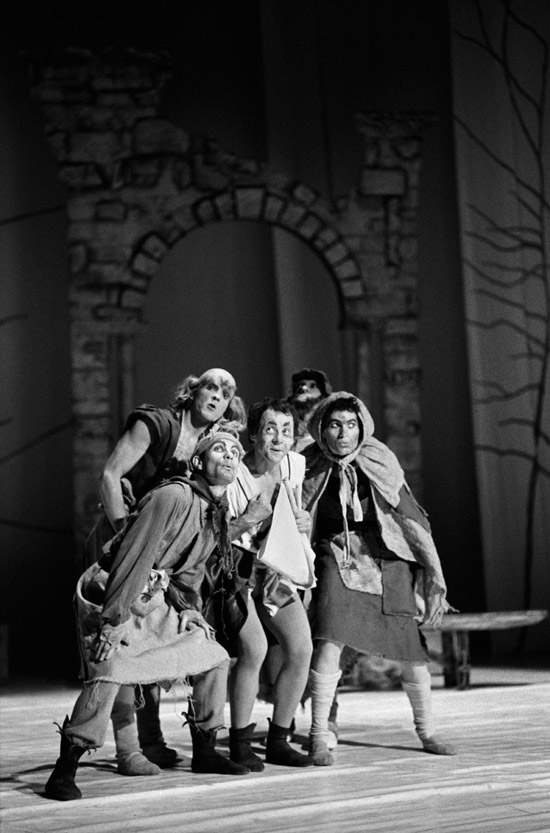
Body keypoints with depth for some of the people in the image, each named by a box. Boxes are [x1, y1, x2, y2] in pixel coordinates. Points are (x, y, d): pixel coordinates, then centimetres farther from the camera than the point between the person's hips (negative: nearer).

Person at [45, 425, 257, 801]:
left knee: (215, 659, 9)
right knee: (110, 669, -27)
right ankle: (64, 771, -19)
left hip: (156, 600, 9)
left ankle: (204, 752, 22)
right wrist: (114, 620, -28)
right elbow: (134, 557, -26)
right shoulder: (174, 496, -22)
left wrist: (189, 608, 4)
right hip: (110, 592, -9)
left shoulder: (219, 512, 7)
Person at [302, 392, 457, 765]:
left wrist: (434, 578, -5)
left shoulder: (379, 463, -7)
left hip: (387, 559, 1)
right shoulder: (311, 468, -5)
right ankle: (319, 738, -7)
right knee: (329, 640, -20)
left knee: (412, 645, -1)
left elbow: (412, 520, -4)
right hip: (336, 558, -1)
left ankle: (427, 731, 21)